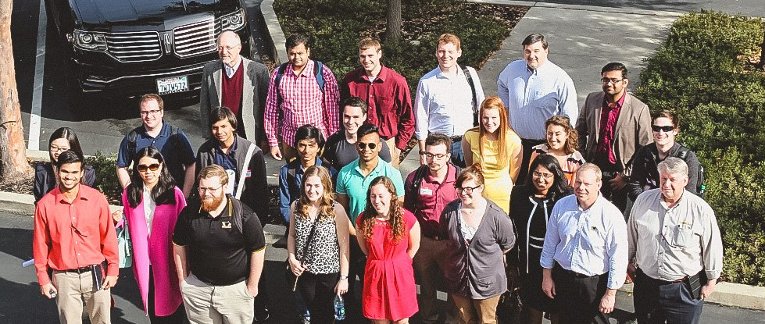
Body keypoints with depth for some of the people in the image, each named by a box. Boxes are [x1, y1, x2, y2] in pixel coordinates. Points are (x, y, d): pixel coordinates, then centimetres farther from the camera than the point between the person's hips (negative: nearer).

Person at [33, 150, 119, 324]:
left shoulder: (97, 199, -7)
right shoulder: (45, 205, -7)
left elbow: (108, 237, 0)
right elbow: (41, 244, 2)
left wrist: (113, 270, 2)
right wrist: (43, 278, 5)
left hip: (95, 274, 0)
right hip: (64, 277, 0)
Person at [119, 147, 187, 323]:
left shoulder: (174, 193, -7)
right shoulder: (130, 193, 3)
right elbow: (129, 226, 15)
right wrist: (118, 220, -4)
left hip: (168, 262, -3)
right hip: (144, 263, 3)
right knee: (152, 310, 14)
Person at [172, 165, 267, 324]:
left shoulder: (244, 215, -17)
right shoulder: (189, 212, -7)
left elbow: (258, 250, -10)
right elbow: (179, 245, 5)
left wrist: (252, 285, -6)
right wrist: (182, 279, 7)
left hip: (236, 288, -3)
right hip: (197, 286, 3)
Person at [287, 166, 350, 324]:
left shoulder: (336, 210, -18)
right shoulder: (296, 206, -5)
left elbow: (344, 246, -13)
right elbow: (292, 235, 8)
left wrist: (344, 277, -11)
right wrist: (292, 258, -7)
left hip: (329, 273, -3)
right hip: (304, 271, 3)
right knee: (313, 311, 21)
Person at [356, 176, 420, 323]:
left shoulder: (407, 219, -14)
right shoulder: (363, 220, -8)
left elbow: (414, 247, 1)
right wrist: (378, 262, 11)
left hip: (400, 274, -1)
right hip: (374, 274, 2)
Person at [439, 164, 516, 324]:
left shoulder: (496, 216, -22)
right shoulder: (450, 211, -12)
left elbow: (508, 244, -5)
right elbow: (444, 237, 8)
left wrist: (488, 255, 4)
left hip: (487, 282, -3)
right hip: (457, 279, 3)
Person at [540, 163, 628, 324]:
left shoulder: (612, 215, -17)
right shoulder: (561, 206, -4)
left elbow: (618, 258, -13)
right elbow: (550, 243, 6)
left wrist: (610, 294, -11)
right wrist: (547, 276, 9)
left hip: (594, 283, -4)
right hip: (562, 278, 4)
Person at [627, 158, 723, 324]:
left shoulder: (701, 210, -12)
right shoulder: (643, 200, -2)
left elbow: (712, 248, -4)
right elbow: (631, 236, 11)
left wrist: (711, 281, 1)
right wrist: (629, 261, 17)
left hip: (685, 289, -3)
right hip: (645, 284, 3)